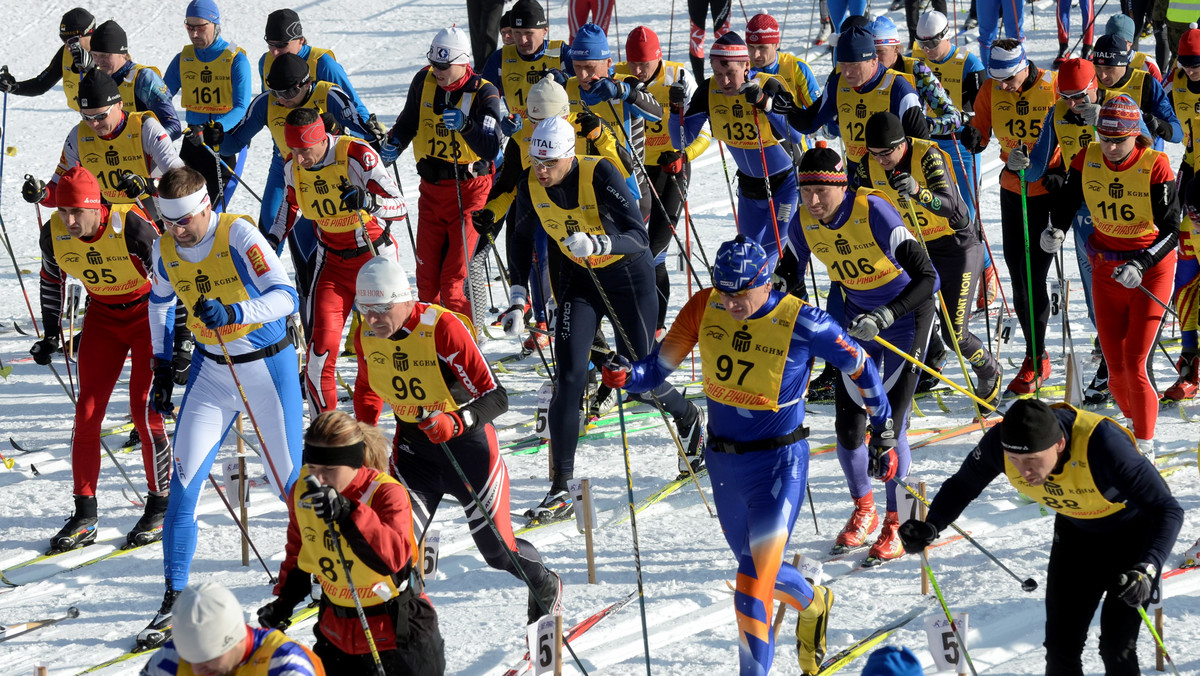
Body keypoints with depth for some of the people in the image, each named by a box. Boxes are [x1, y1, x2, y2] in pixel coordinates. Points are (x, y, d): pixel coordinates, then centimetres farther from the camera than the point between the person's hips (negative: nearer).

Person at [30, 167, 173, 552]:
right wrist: (51, 334, 5)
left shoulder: (133, 228, -31)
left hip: (148, 314, -5)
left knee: (145, 409, -11)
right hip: (102, 316, 5)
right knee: (86, 411, -2)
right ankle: (84, 516, 5)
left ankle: (161, 507, 5)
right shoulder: (54, 234, -16)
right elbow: (51, 279, 7)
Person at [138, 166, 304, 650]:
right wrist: (161, 368, 13)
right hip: (210, 373, 4)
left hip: (269, 366, -4)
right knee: (183, 484, -6)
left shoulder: (239, 235, -21)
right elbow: (160, 302, 16)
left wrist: (233, 312, -43)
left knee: (287, 479, 5)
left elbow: (285, 296, -28)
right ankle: (174, 601, -1)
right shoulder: (166, 248, -4)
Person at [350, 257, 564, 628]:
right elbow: (368, 389, 13)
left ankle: (546, 587, 41)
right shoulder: (366, 335, -10)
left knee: (497, 549, 10)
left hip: (467, 442, -4)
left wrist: (456, 422, -44)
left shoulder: (444, 328, -28)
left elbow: (495, 397, -27)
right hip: (412, 447, 4)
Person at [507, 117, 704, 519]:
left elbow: (640, 237, -31)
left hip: (628, 275, -3)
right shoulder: (531, 187, -14)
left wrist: (597, 242, -48)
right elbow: (521, 237, 8)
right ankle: (561, 489, -10)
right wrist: (518, 291, 0)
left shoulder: (600, 175, -28)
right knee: (569, 378, -11)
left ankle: (690, 420, 40)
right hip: (578, 278, 3)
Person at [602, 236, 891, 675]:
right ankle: (813, 605, 56)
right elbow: (659, 366, -4)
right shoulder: (704, 308, -9)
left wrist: (883, 427, 3)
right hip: (723, 462, 6)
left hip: (779, 466, -5)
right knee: (755, 563, 25)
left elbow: (858, 365, -5)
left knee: (754, 583, -16)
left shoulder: (801, 323, -20)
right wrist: (626, 375, -26)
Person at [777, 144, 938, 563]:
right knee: (848, 426, 2)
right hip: (858, 315, 5)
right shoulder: (804, 222, -14)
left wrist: (885, 316, -43)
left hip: (905, 311, -5)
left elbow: (927, 278, -32)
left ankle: (897, 525, 6)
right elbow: (788, 277, 6)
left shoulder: (874, 212, -30)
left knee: (887, 426, -11)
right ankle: (863, 512, 27)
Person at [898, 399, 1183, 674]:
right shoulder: (1000, 441, -28)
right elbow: (962, 485, -6)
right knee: (1060, 646, 4)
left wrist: (1147, 570, -55)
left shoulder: (1101, 443, -42)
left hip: (1134, 529, -5)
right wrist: (931, 526, -25)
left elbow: (1168, 510, -39)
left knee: (1116, 648, -11)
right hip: (1076, 530, 5)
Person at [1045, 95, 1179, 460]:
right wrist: (1056, 230, -18)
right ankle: (1134, 421, 31)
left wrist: (1141, 265, -32)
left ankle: (1145, 447, 2)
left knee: (1136, 364, -11)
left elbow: (1171, 231, -18)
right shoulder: (1087, 160, -8)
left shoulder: (1155, 166, -19)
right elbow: (1066, 201, 4)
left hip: (1152, 268, -4)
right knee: (1116, 369, 5)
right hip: (1107, 270, 4)